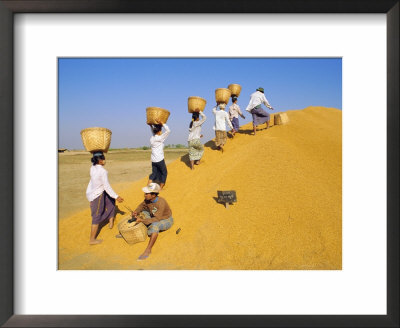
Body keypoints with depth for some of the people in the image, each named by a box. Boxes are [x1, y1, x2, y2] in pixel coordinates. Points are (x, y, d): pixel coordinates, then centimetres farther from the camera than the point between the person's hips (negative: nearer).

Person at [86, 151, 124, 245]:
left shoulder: (92, 168, -5)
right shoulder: (103, 171, -24)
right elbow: (107, 187, -22)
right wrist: (116, 197, -18)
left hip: (90, 192, 8)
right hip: (97, 196, -8)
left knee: (110, 200, 28)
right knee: (97, 217, 3)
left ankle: (111, 220, 35)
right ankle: (92, 240, 13)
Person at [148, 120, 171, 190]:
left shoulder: (152, 138, 7)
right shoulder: (160, 138, -13)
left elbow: (153, 132, 30)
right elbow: (168, 131, -16)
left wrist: (151, 125, 24)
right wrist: (161, 124, -14)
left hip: (153, 160, 7)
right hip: (160, 160, -7)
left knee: (154, 173, 16)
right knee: (164, 173, 11)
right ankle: (161, 188, 13)